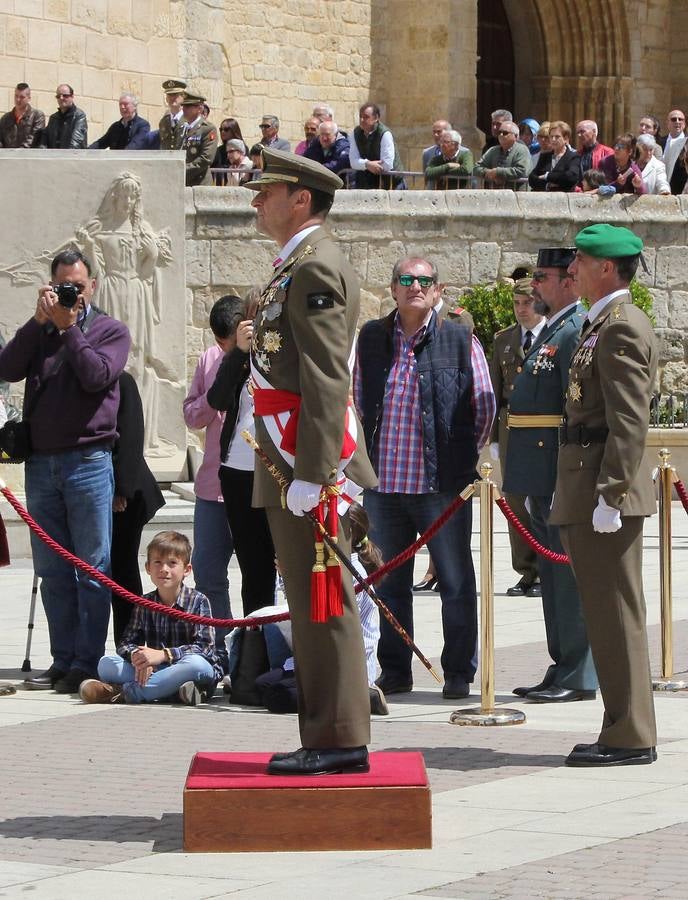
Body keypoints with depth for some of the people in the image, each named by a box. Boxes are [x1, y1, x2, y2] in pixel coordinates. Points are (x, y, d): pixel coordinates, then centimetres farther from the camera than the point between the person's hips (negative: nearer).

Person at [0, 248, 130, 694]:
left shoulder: (110, 330, 5)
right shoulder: (39, 332, 15)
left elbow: (96, 376, -12)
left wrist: (68, 326, -7)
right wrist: (40, 320, -7)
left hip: (88, 460, -4)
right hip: (41, 463, 4)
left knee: (92, 570, -4)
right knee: (53, 572, 6)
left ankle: (87, 664, -3)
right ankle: (63, 662, 11)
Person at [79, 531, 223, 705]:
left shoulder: (197, 601, -4)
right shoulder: (144, 604, 10)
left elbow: (204, 647, -14)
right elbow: (126, 644, 2)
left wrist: (163, 654, -24)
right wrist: (136, 655, -23)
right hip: (153, 671, 4)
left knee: (196, 664, -39)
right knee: (106, 665, -15)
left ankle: (125, 691, -35)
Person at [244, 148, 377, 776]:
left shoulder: (315, 267, -13)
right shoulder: (299, 267, 20)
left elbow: (327, 379, -20)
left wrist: (310, 474, -24)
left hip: (308, 463, -11)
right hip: (293, 466, 11)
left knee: (323, 605, -8)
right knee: (313, 605, 12)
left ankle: (338, 741, -6)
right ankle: (330, 737, 16)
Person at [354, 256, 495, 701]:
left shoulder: (461, 341, -2)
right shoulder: (372, 338, 8)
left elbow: (485, 407, 5)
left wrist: (462, 457, 6)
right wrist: (370, 455, 12)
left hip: (441, 482, -3)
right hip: (383, 481, 3)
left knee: (456, 582, 2)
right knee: (390, 583, 11)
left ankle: (459, 673, 10)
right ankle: (394, 672, 20)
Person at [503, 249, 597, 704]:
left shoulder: (578, 332, -14)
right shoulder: (553, 331, 19)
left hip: (562, 476, -10)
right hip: (543, 478, 10)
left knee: (570, 575, -6)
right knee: (555, 575, 14)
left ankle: (578, 678, -3)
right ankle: (563, 670, 20)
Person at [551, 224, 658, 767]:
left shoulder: (623, 328, -14)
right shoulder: (603, 325, 19)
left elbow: (629, 422, -21)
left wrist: (609, 496, -23)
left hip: (605, 493, -11)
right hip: (586, 490, 11)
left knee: (615, 615, -7)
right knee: (608, 615, 13)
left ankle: (630, 738, -3)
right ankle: (625, 728, 18)